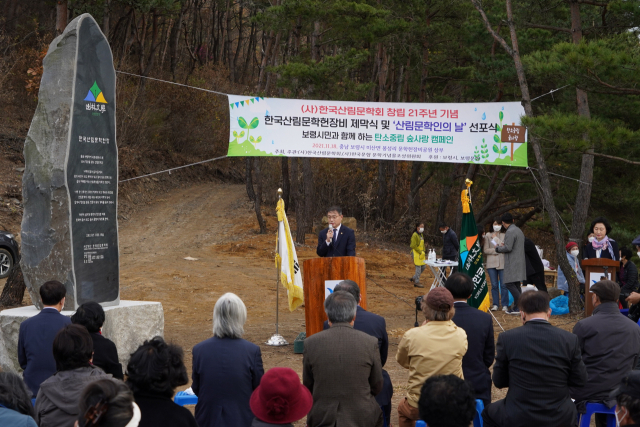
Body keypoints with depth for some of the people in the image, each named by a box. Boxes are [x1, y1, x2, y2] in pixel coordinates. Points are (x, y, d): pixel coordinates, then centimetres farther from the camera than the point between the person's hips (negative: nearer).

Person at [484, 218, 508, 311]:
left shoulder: (505, 236, 7)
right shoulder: (488, 236, 9)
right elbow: (485, 250, 3)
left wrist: (496, 239, -6)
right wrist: (496, 250, -8)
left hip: (503, 263, -1)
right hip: (491, 263, 1)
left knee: (503, 285, -3)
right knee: (494, 285, 3)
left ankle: (505, 305, 3)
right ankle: (495, 304, 10)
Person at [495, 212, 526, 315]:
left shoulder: (510, 232, -15)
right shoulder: (519, 230, 17)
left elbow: (508, 248, -20)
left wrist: (498, 248, -3)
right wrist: (504, 245, 23)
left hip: (513, 262, -10)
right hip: (519, 261, 10)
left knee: (509, 284, -9)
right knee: (516, 285, 13)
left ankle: (520, 306, -16)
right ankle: (517, 307, 14)